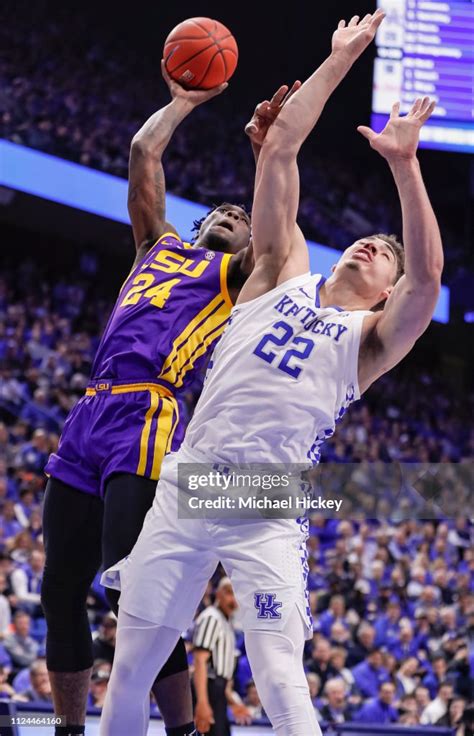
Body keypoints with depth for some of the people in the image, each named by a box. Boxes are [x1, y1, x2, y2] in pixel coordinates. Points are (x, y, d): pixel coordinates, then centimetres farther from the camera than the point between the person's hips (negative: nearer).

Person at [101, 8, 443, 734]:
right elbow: (279, 145, 11)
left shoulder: (371, 340, 8)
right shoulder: (283, 274, 15)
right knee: (131, 667, 4)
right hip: (186, 487, 3)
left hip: (268, 514, -3)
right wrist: (341, 60, 9)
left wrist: (404, 164, -19)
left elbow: (428, 275, -13)